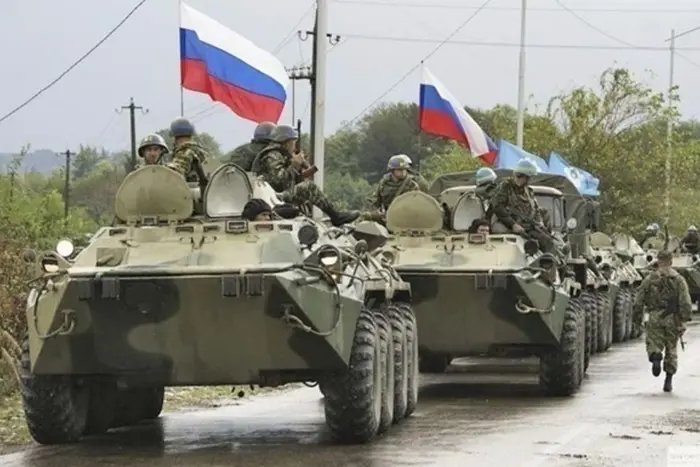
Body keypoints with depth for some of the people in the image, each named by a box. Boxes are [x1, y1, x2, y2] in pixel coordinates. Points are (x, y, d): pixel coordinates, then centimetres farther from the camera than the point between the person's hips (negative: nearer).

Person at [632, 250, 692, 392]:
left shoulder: (650, 279, 3)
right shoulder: (678, 279, 1)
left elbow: (639, 301, 1)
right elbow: (685, 302, -8)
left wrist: (637, 318, 11)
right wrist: (684, 321, -8)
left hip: (655, 317, -1)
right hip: (673, 318, 1)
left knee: (653, 345, 9)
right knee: (671, 349, 13)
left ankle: (655, 358, -26)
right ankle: (668, 381, 11)